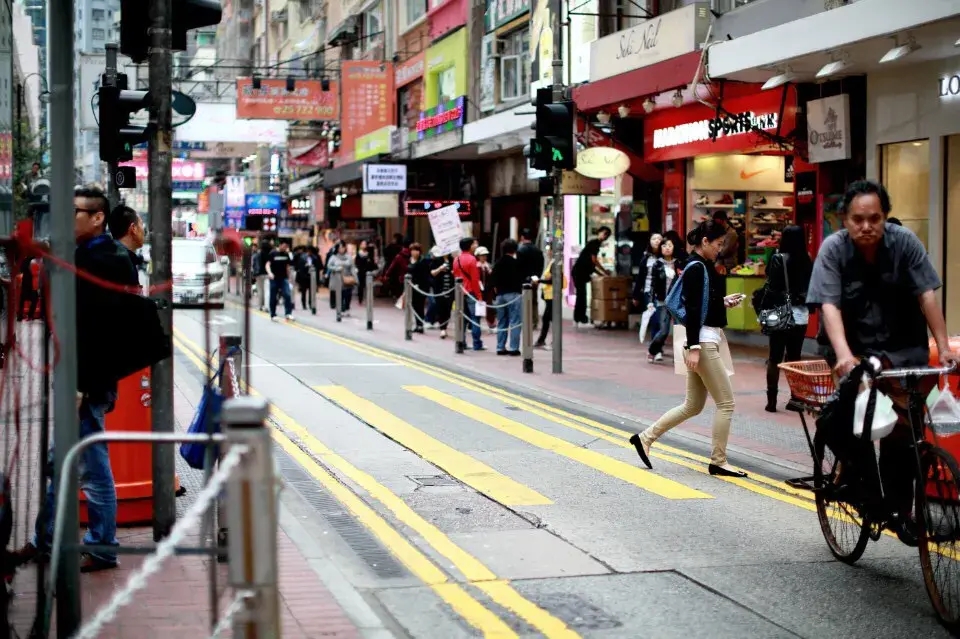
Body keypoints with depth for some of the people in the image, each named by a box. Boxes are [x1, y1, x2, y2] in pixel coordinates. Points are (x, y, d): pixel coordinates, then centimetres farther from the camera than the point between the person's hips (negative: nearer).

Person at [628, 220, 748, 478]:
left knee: (692, 406, 14)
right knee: (726, 403, -3)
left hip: (708, 340, 10)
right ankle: (718, 462, 6)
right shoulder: (696, 268, -15)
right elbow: (692, 309, -20)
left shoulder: (702, 266, 15)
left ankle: (645, 438, 19)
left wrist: (724, 302, 13)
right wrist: (693, 347, -23)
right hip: (702, 342, -10)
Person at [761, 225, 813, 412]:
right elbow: (811, 287, 5)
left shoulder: (779, 258, -9)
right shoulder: (808, 260, 3)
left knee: (775, 357, 3)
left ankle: (772, 399, 1)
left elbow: (771, 287, -11)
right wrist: (806, 304, 15)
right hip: (801, 314, 3)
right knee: (795, 357, 10)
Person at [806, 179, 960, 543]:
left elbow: (927, 295, -11)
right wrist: (843, 355, -36)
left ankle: (898, 509, 6)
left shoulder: (905, 242, -10)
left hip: (901, 348, 1)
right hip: (853, 346, 0)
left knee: (903, 424, -8)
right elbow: (829, 305, -23)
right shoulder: (833, 249, -14)